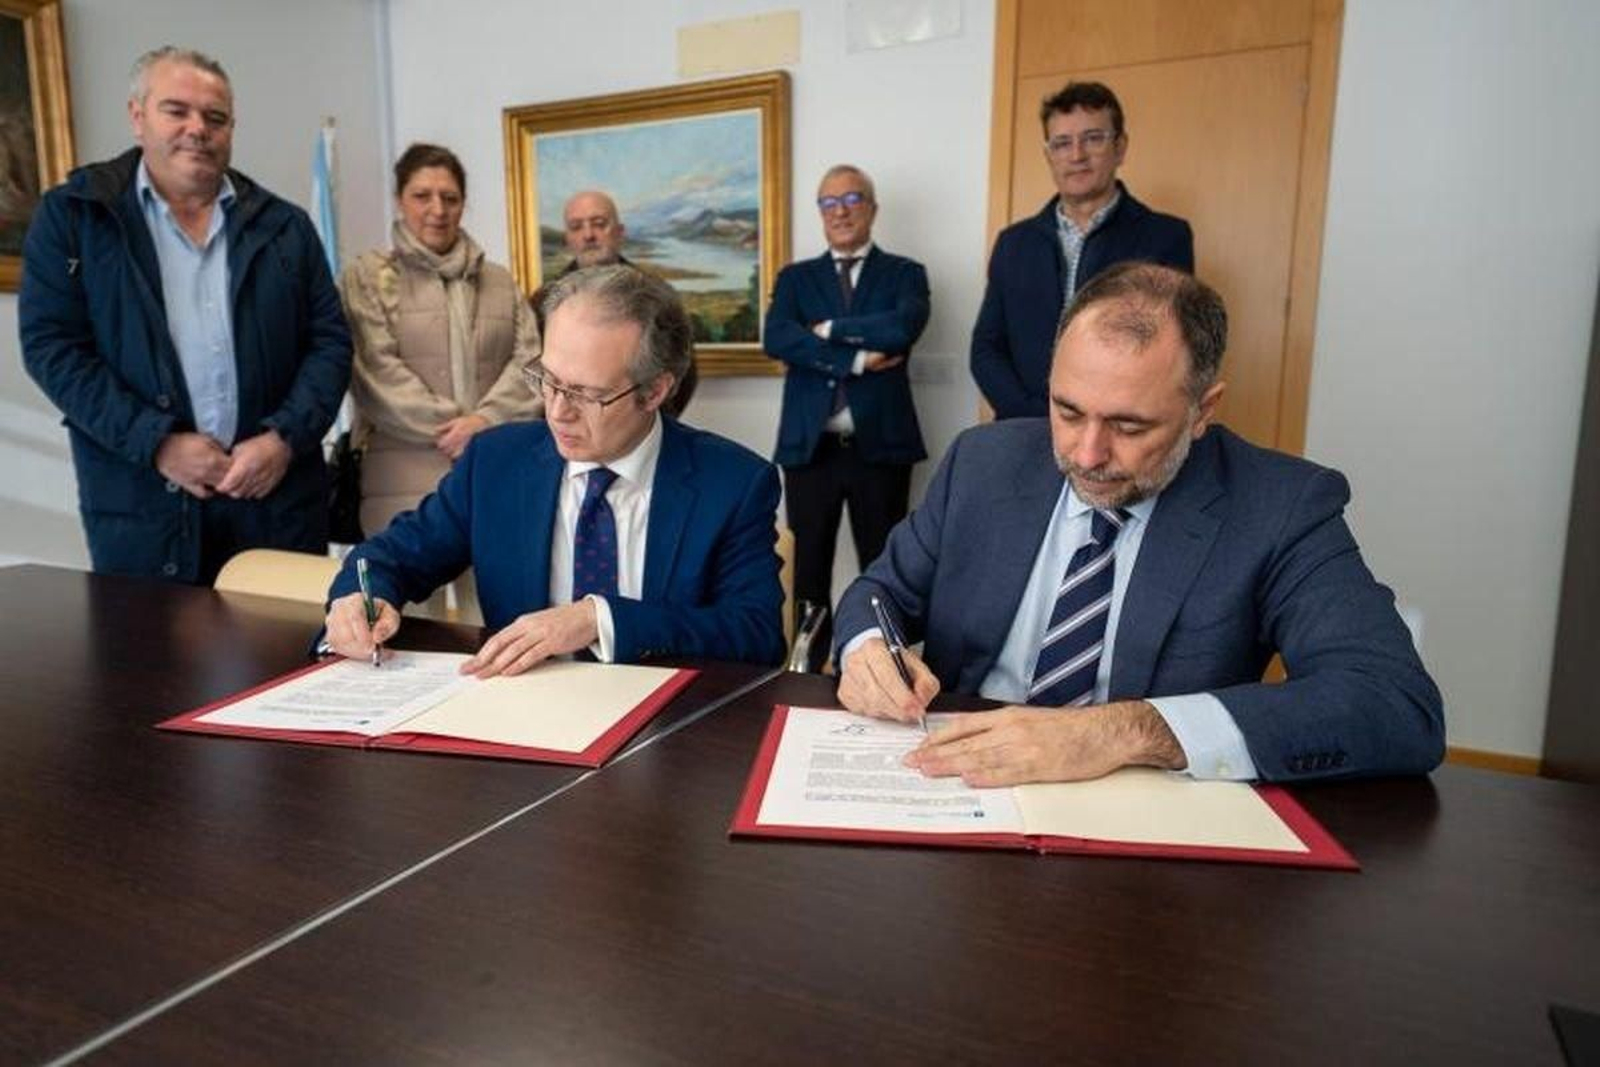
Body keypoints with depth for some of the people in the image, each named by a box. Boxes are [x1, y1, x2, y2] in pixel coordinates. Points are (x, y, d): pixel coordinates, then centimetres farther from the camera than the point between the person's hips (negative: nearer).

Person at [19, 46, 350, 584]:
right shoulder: (72, 214, 5)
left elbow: (329, 341, 5)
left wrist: (286, 438, -9)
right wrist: (158, 442, -13)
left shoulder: (284, 225, 9)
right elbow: (52, 345, -1)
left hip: (280, 496, 2)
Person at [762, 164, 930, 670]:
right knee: (809, 567, 7)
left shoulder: (905, 274, 8)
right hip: (810, 445, 2)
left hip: (880, 444, -1)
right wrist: (856, 359, -13)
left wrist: (828, 329, -6)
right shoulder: (795, 277, 13)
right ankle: (811, 668, 18)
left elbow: (901, 329, -14)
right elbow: (776, 339, -7)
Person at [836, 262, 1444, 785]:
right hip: (957, 793, 4)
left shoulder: (1283, 510, -10)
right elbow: (885, 592, 9)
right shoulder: (984, 463, -1)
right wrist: (870, 650, -15)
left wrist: (1131, 731, -32)